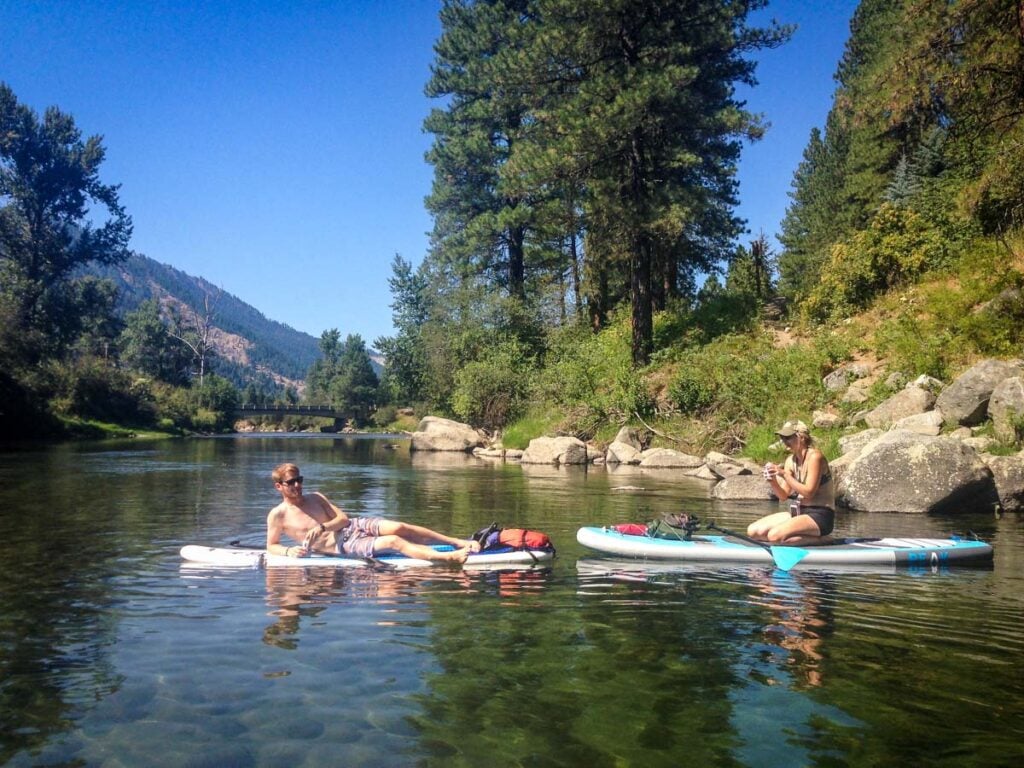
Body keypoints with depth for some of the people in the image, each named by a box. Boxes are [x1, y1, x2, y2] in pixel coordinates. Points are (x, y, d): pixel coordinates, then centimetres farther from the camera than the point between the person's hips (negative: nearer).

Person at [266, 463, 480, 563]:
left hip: (354, 526, 5)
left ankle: (459, 542, -19)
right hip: (343, 546, -5)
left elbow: (343, 518, 8)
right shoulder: (277, 515, 0)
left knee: (398, 527, -20)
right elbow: (271, 546, 6)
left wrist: (322, 527, -12)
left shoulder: (315, 497, 12)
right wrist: (289, 550, -15)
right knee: (392, 541, -26)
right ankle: (451, 557, -36)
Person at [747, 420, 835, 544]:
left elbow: (808, 492, -21)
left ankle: (818, 539, -9)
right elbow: (784, 496, 5)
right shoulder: (790, 460, 9)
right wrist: (773, 482, -14)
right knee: (753, 531, -4)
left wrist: (784, 474, -22)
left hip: (820, 516, -8)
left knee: (775, 535, -29)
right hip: (798, 512, 8)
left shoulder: (814, 456, -13)